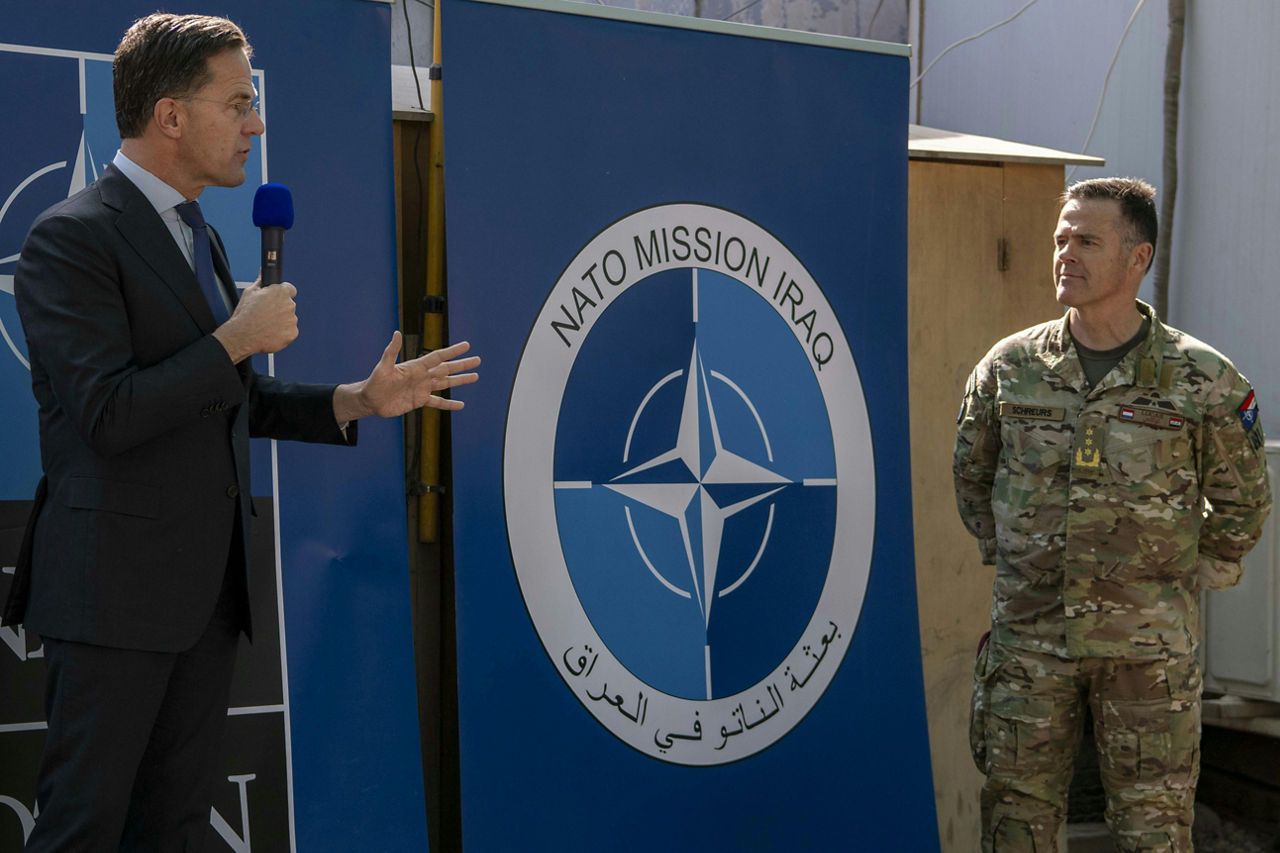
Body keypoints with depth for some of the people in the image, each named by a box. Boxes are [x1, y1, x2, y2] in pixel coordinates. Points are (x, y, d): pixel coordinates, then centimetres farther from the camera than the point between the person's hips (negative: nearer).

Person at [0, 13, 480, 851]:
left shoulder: (200, 238, 16)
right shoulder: (73, 237, -12)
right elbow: (107, 415, -20)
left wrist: (359, 400, 9)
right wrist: (238, 337, -14)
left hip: (208, 586, 9)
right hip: (117, 590, -8)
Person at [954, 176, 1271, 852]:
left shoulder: (1203, 380, -4)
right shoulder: (1008, 367, 1)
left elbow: (1242, 501, 9)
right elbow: (971, 474, 17)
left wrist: (1193, 577, 8)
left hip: (1149, 643, -2)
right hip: (1028, 635, 2)